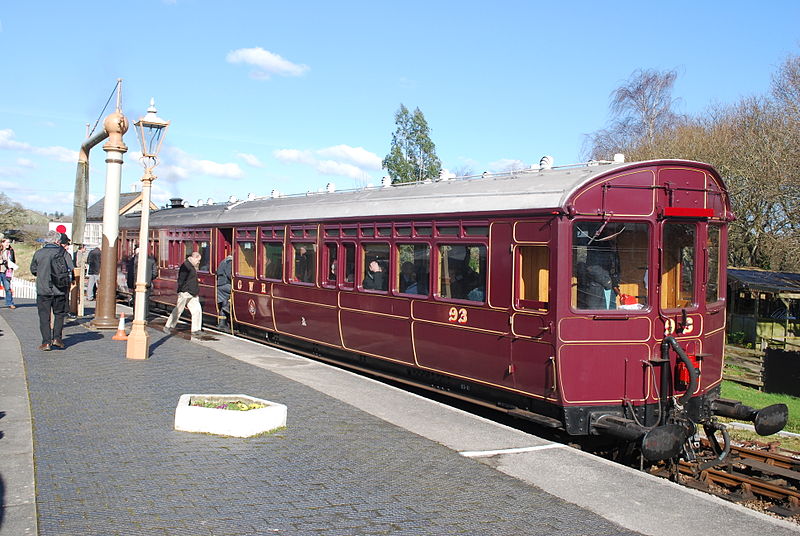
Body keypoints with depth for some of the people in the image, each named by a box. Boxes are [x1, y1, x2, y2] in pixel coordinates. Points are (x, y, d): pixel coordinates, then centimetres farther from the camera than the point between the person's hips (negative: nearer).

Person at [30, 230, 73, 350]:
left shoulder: (38, 253, 2)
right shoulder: (63, 253, -3)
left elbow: (33, 270, 14)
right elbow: (70, 270, -2)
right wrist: (68, 285, 13)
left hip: (43, 290, 1)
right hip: (60, 291, 0)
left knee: (44, 316, 5)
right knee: (59, 314, 14)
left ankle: (46, 342, 1)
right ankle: (57, 338, 6)